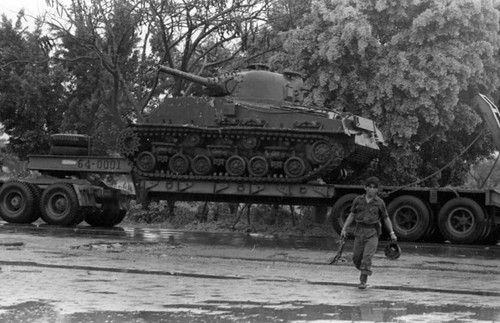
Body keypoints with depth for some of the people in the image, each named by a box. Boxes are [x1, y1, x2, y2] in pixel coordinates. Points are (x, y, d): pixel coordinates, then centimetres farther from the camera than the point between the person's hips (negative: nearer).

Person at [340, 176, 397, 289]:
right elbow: (352, 215, 8)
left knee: (367, 256, -15)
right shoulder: (358, 200, 3)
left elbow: (386, 218, 7)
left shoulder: (380, 202, 0)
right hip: (360, 231, 3)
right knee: (356, 257, 4)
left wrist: (392, 233, 3)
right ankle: (364, 271, 34)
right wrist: (344, 229, 1)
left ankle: (363, 281, -9)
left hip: (373, 232, -2)